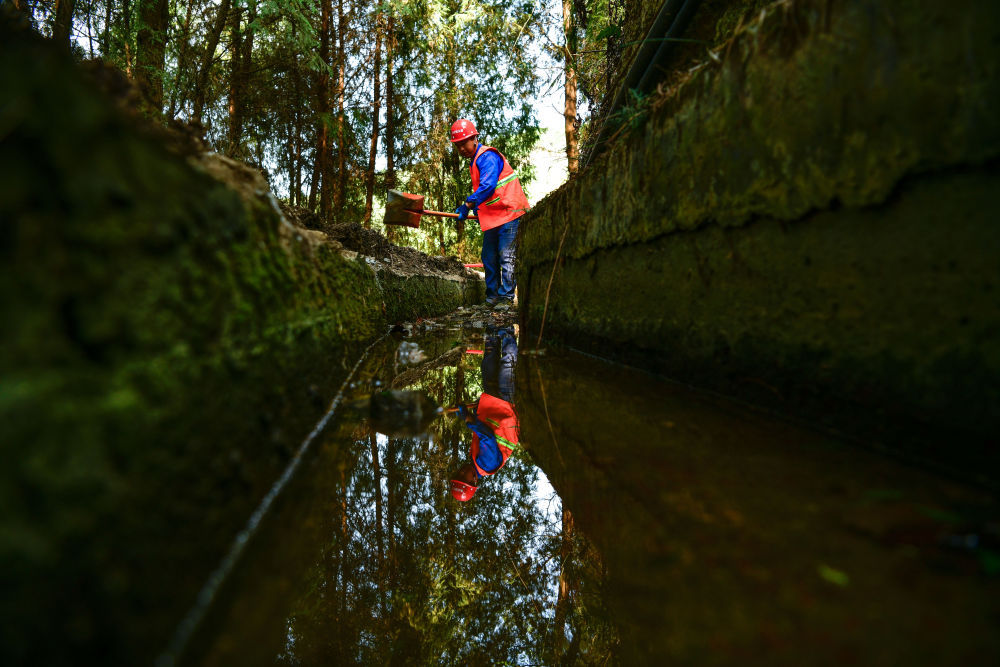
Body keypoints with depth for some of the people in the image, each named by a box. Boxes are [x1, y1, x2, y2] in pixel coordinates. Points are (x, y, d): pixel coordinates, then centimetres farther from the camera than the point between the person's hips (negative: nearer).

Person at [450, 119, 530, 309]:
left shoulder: (487, 156, -12)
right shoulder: (475, 161, 19)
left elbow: (487, 187, -23)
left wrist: (467, 205, -16)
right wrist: (477, 209, 14)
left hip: (509, 213, -10)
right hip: (493, 216, 10)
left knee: (506, 257, -9)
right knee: (489, 258, 12)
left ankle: (506, 297, -5)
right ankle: (492, 297, 20)